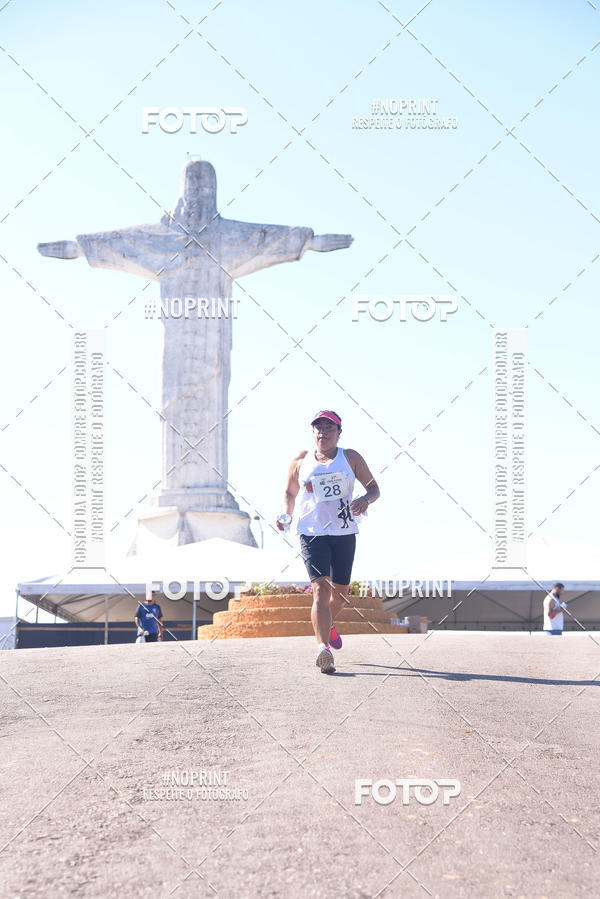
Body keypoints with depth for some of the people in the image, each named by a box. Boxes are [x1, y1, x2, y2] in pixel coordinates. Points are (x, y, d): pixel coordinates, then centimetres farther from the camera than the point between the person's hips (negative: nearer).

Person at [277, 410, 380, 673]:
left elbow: (373, 487, 8)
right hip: (312, 533, -2)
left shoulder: (350, 458, 7)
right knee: (320, 588, -18)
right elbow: (290, 494, 19)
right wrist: (286, 513, -1)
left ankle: (328, 625, 46)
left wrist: (366, 499, -15)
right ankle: (324, 648, -29)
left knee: (340, 591, 13)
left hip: (344, 533, 2)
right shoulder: (300, 461, 8)